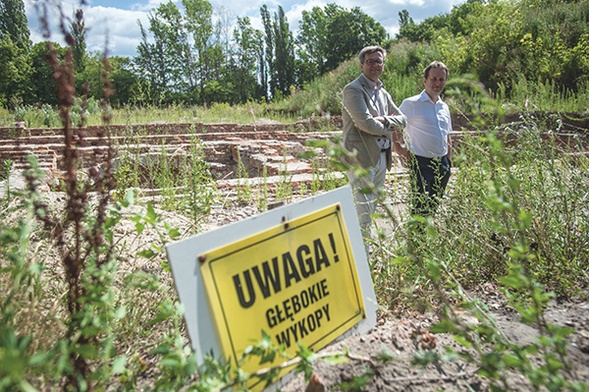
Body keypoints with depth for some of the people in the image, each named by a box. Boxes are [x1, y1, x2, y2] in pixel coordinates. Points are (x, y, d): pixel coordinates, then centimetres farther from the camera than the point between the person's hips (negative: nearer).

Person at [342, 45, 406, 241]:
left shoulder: (383, 93, 18)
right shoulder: (353, 90, -9)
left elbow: (402, 119, 14)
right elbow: (366, 123, -20)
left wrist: (385, 120, -7)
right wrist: (387, 130, -3)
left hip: (381, 157, 9)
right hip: (361, 157, -8)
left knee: (373, 208, 15)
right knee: (364, 211, -8)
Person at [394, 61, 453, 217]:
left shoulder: (444, 107, 14)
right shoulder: (411, 103, -7)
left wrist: (449, 161, 17)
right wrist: (400, 149, -11)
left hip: (442, 163, 6)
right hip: (421, 163, -6)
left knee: (435, 206, 13)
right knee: (421, 206, -5)